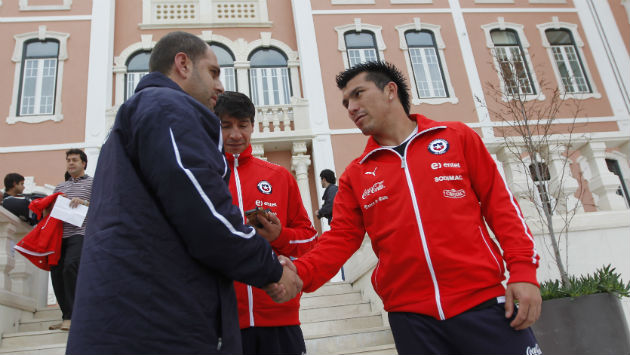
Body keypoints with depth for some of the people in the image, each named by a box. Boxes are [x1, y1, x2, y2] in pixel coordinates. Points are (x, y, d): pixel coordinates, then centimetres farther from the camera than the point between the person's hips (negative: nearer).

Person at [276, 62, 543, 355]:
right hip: (409, 315, 2)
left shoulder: (457, 137, 5)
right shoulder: (355, 175, 9)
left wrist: (523, 270, -6)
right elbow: (340, 239, 3)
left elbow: (500, 204, 3)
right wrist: (301, 273, -15)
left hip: (482, 302, -1)